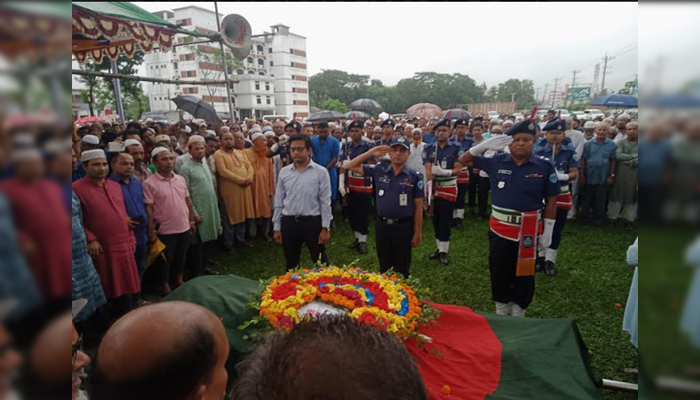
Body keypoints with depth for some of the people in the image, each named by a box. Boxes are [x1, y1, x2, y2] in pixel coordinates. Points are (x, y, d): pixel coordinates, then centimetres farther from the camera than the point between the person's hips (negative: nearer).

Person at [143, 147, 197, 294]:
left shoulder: (181, 179, 4)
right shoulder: (149, 183, -12)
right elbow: (149, 209, -13)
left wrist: (192, 221, 10)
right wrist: (151, 231, -13)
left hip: (184, 227, 5)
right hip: (165, 230, -5)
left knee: (181, 256, 19)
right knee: (166, 259, 10)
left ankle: (179, 280, 39)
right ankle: (165, 286, 28)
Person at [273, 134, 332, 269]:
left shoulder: (321, 172, -7)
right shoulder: (284, 172, 3)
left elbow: (325, 202, -6)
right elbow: (278, 201, 8)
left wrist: (325, 227, -8)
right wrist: (277, 227, 8)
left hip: (312, 221, -3)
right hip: (288, 222, 3)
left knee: (320, 263, 8)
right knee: (291, 264, 17)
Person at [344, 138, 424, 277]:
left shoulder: (415, 177, -7)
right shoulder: (379, 171, -1)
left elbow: (418, 207, -4)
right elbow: (351, 166, 3)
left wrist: (417, 233, -4)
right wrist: (371, 152, -6)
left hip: (403, 226, -2)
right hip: (382, 225, 2)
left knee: (402, 268, 13)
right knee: (384, 267, 19)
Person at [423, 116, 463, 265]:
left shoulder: (456, 149, -4)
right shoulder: (429, 149, 0)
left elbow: (458, 170, -10)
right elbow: (428, 171, -9)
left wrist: (443, 172, -27)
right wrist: (430, 190, -20)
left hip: (449, 188, -2)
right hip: (434, 188, 3)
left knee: (446, 221, 1)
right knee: (435, 220, 11)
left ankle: (444, 251, 12)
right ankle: (439, 248, 25)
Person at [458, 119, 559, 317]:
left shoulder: (545, 167, -6)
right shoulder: (496, 162, -2)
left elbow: (551, 201, -1)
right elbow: (463, 160, 3)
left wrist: (548, 231, -2)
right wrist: (484, 145, -13)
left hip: (528, 231, -1)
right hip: (499, 229, 2)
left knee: (523, 273, 12)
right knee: (499, 272, 13)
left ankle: (518, 314, 32)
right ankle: (501, 311, 34)